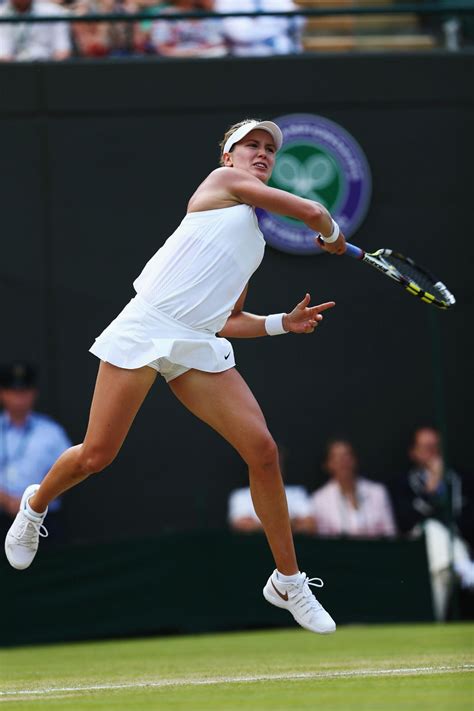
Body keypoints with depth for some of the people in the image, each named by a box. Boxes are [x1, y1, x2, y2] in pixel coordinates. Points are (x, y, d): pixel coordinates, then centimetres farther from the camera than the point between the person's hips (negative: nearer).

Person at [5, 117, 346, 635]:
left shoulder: (252, 240, 25)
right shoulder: (224, 181, 4)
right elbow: (314, 213, -3)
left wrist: (282, 323, 14)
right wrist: (333, 236, 17)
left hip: (200, 347, 7)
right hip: (146, 328, -7)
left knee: (262, 449, -10)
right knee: (96, 456, -5)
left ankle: (288, 582, 0)